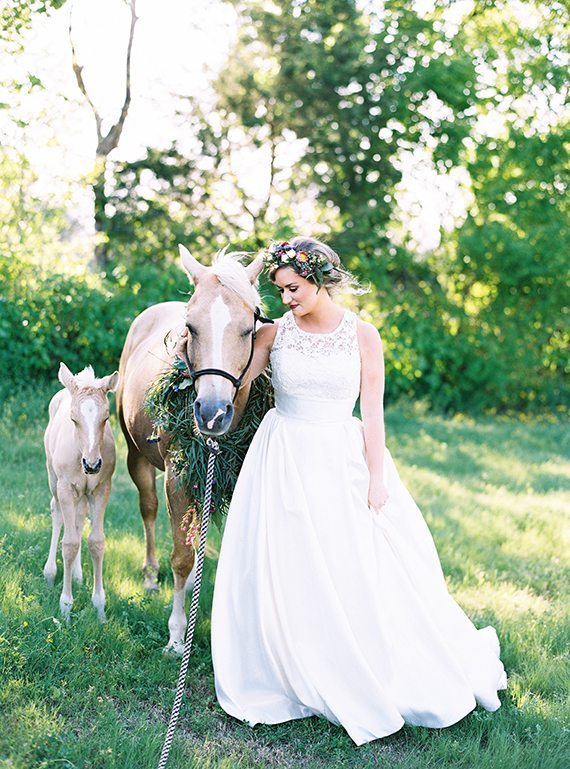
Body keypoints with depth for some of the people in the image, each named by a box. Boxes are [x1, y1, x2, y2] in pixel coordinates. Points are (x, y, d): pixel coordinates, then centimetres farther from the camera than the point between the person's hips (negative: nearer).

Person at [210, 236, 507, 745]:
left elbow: (373, 412, -3)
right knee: (283, 573, 3)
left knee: (363, 572, 4)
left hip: (343, 457, -1)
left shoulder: (362, 335, -3)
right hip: (284, 459, 1)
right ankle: (295, 681, 21)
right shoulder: (274, 334, 0)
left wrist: (376, 479, -7)